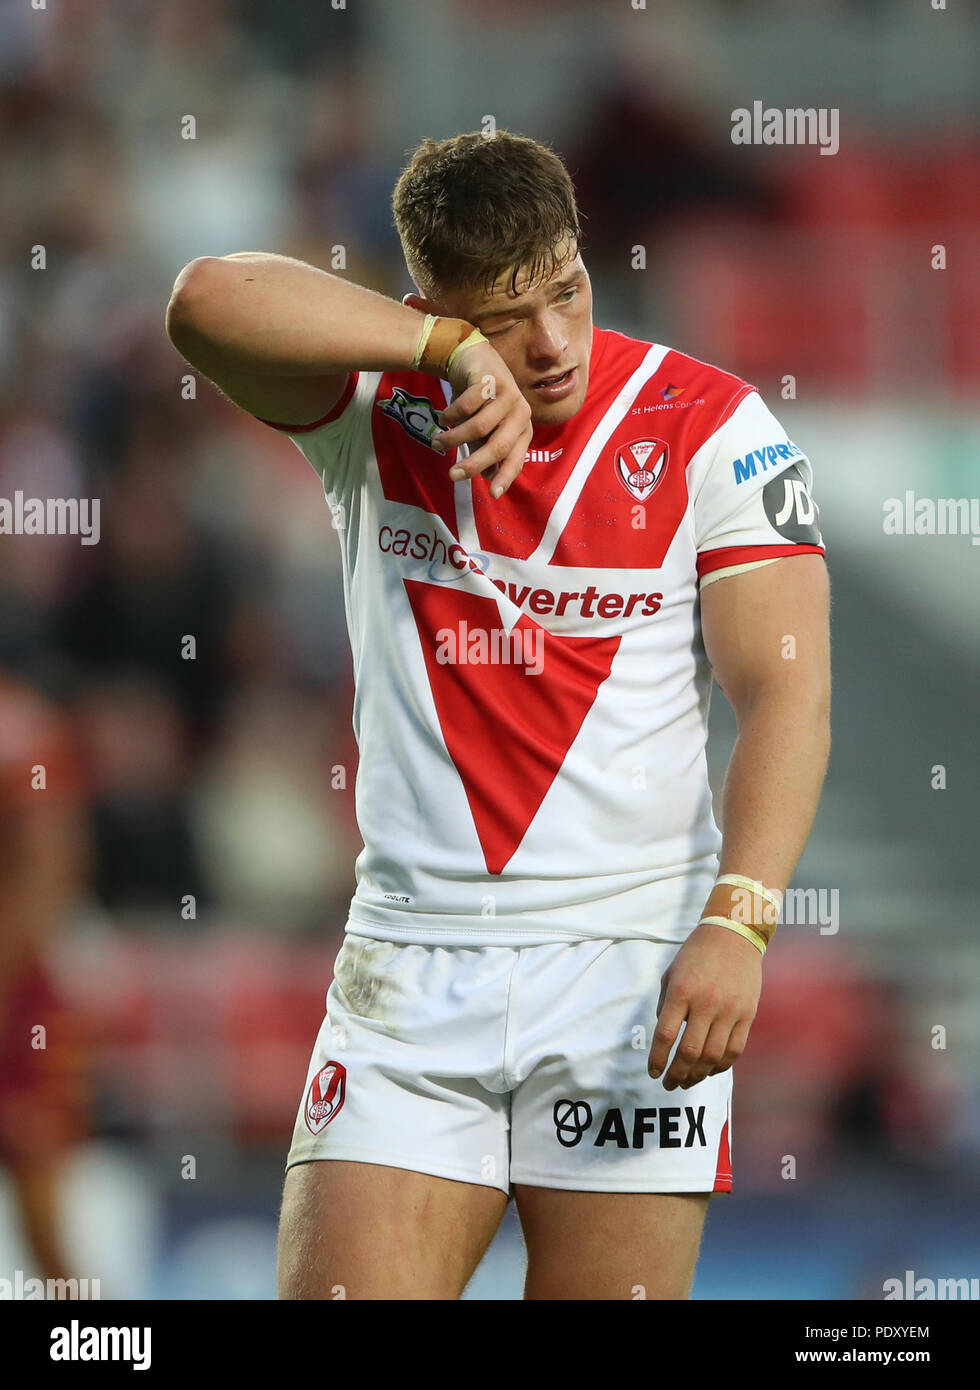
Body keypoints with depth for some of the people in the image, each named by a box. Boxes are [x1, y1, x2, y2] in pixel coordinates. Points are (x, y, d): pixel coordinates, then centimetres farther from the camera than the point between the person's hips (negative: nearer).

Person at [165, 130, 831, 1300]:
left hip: (635, 968, -1)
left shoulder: (712, 429, -1)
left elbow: (786, 688, -7)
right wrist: (453, 350, -20)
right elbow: (209, 302, -15)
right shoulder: (374, 408, 3)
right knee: (337, 1290, -8)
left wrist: (736, 924, -20)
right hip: (408, 970, 1)